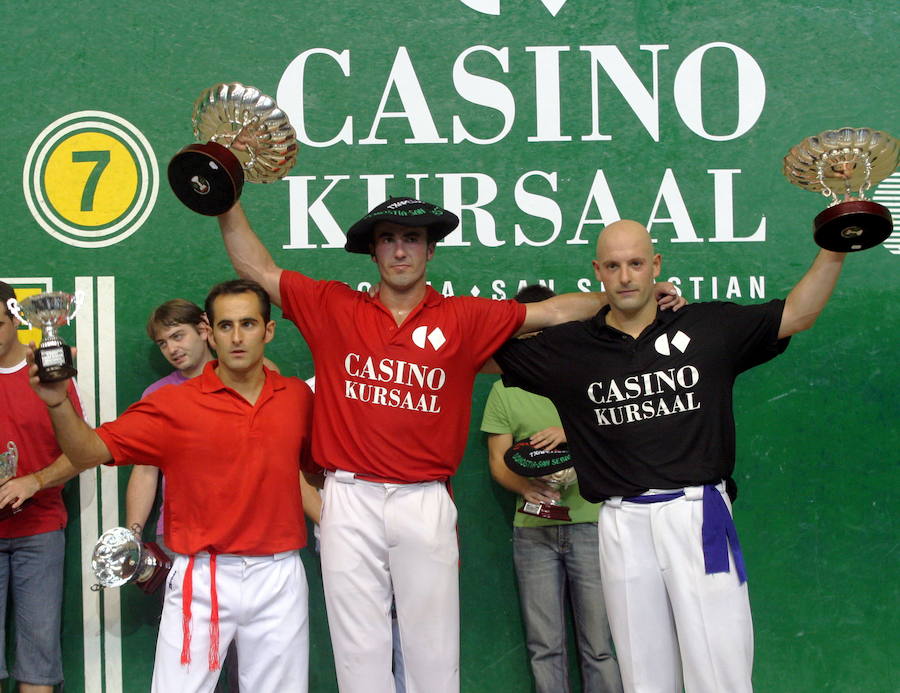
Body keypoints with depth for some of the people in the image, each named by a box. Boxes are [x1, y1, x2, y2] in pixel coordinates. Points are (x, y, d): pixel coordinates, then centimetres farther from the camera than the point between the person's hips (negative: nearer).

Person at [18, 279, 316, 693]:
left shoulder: (298, 397, 4)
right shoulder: (173, 404, -5)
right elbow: (90, 452, -11)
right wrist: (58, 404, -27)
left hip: (279, 578, 2)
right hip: (201, 579, -2)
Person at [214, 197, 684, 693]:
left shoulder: (465, 318, 6)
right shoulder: (333, 307, 7)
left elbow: (556, 311, 10)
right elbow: (258, 269, 11)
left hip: (425, 503, 0)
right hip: (350, 499, 1)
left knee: (432, 651, 6)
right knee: (359, 648, 7)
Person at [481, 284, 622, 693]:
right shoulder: (505, 389, 11)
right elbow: (498, 462, 8)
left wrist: (573, 433, -18)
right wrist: (524, 485, -14)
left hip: (589, 520, -2)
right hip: (532, 527, 2)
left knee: (599, 644, -1)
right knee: (544, 647, 5)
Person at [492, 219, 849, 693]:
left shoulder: (710, 327, 6)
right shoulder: (568, 348, 7)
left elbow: (797, 315, 12)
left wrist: (835, 250, 3)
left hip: (698, 515, -1)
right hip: (623, 524, 1)